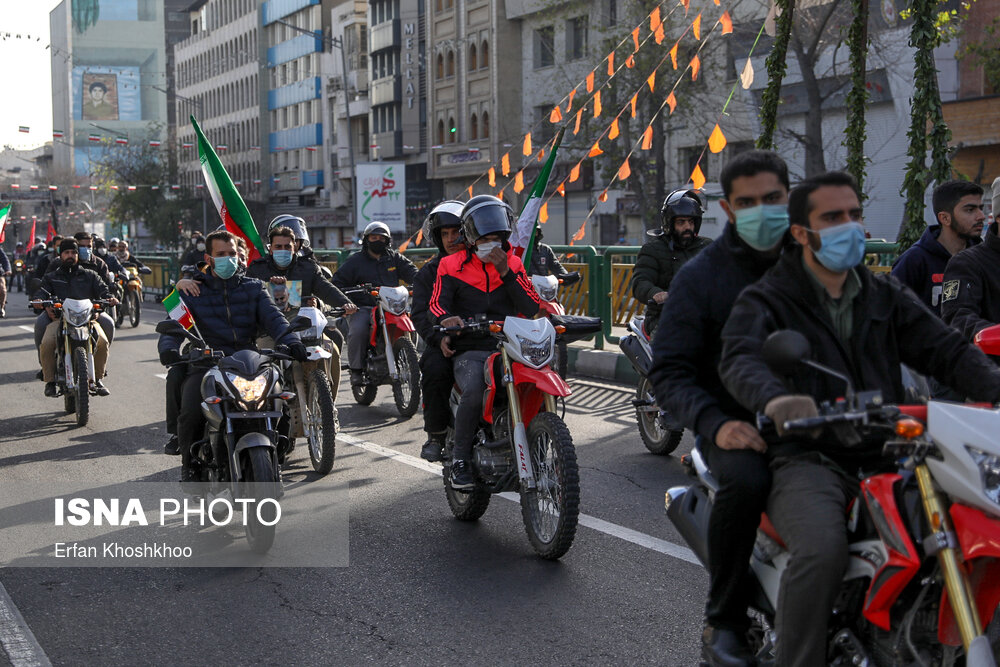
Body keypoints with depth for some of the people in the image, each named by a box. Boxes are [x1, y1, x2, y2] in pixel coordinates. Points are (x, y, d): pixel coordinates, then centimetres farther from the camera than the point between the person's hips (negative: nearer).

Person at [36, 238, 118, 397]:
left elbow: (103, 289, 9)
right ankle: (49, 381, -13)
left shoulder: (90, 275, 23)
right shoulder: (51, 278, 23)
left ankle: (97, 379, -10)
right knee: (46, 343, -30)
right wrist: (45, 305, -19)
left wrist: (110, 298, -16)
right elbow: (42, 293, 6)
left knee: (102, 342, -29)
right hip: (59, 317, 0)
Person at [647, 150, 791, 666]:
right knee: (745, 479, -36)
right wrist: (714, 424, -21)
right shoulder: (700, 276, 2)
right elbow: (669, 371, -3)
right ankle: (723, 624, -15)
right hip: (735, 422, -3)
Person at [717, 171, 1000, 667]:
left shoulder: (886, 296, 20)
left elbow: (945, 349, 9)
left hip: (883, 457, 5)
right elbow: (739, 358, -17)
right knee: (822, 551, -34)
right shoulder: (767, 299, 3)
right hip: (809, 461, -5)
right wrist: (775, 398, -41)